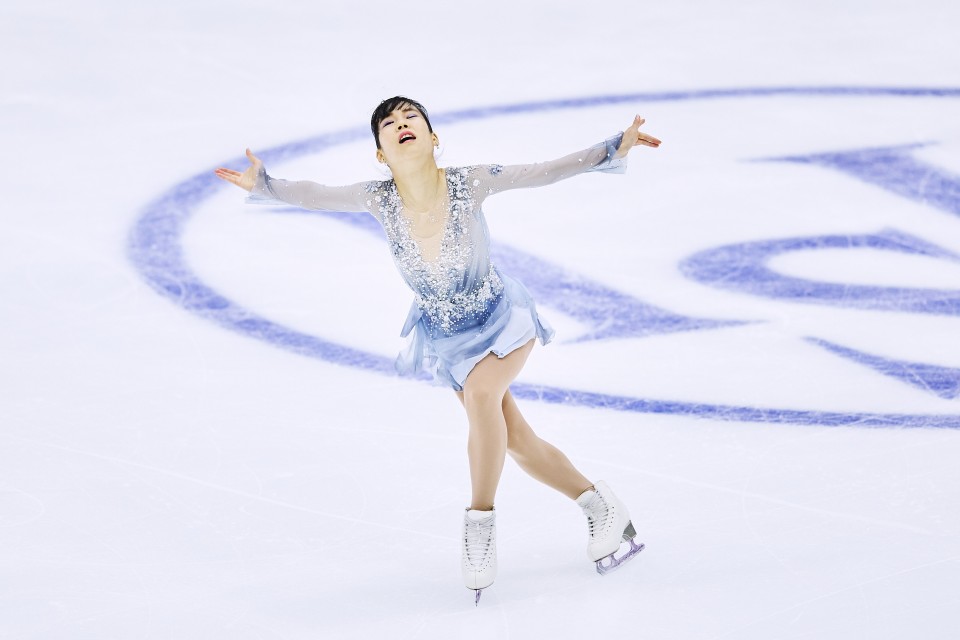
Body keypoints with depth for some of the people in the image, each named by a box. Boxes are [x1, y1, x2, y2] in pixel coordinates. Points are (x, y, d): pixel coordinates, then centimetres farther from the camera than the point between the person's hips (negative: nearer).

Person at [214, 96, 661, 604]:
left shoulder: (468, 184, -25)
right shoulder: (379, 199, -19)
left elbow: (545, 172, -25)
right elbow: (315, 195, -24)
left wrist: (615, 148, -32)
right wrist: (263, 185, -42)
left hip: (499, 318, -3)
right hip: (444, 335, 3)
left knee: (481, 390, -33)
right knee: (515, 441, 7)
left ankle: (480, 522, -17)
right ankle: (600, 506, 29)